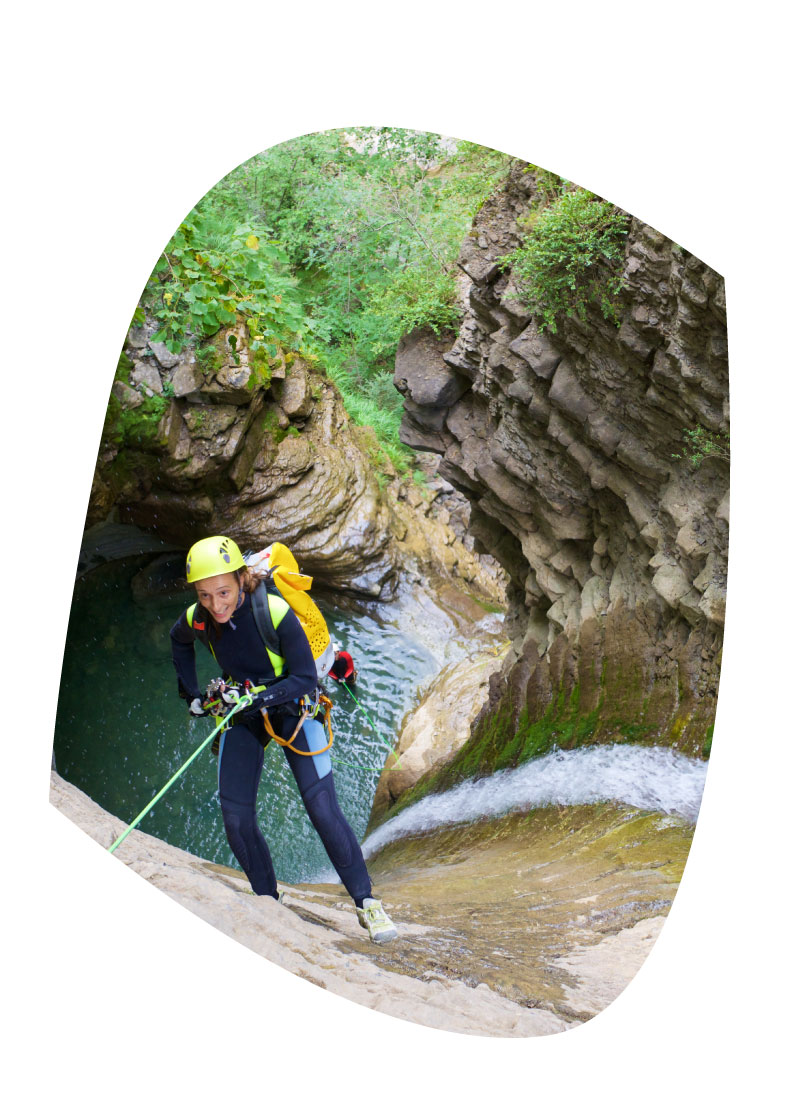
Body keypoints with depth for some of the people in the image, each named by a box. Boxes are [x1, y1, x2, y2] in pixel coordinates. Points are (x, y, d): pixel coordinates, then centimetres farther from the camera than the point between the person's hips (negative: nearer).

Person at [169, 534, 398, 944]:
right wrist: (192, 694, 6)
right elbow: (179, 643, 11)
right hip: (241, 715, 4)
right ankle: (268, 902, 14)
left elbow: (305, 680, -23)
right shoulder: (196, 619, -16)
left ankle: (366, 903, 0)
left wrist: (257, 697, -34)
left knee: (322, 808, -13)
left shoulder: (277, 613, -30)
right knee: (235, 816, -5)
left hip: (290, 707, -4)